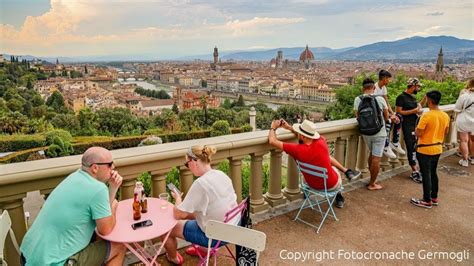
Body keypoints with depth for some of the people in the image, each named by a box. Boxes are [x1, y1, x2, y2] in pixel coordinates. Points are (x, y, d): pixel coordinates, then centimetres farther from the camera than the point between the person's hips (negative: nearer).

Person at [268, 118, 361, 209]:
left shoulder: (297, 150, -32)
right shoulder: (321, 142, -25)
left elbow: (272, 141, -24)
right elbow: (309, 136, -2)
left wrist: (273, 127, -5)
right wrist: (289, 128, 1)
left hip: (314, 185, 0)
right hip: (333, 185, 0)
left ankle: (346, 171, 39)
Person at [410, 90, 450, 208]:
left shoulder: (426, 116, -22)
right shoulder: (445, 116, 1)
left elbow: (418, 134, -20)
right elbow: (445, 132, 12)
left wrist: (417, 128, 0)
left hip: (425, 150, -7)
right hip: (438, 149, 7)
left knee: (426, 175, 2)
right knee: (433, 173, 19)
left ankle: (427, 201, 11)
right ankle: (434, 198, 29)